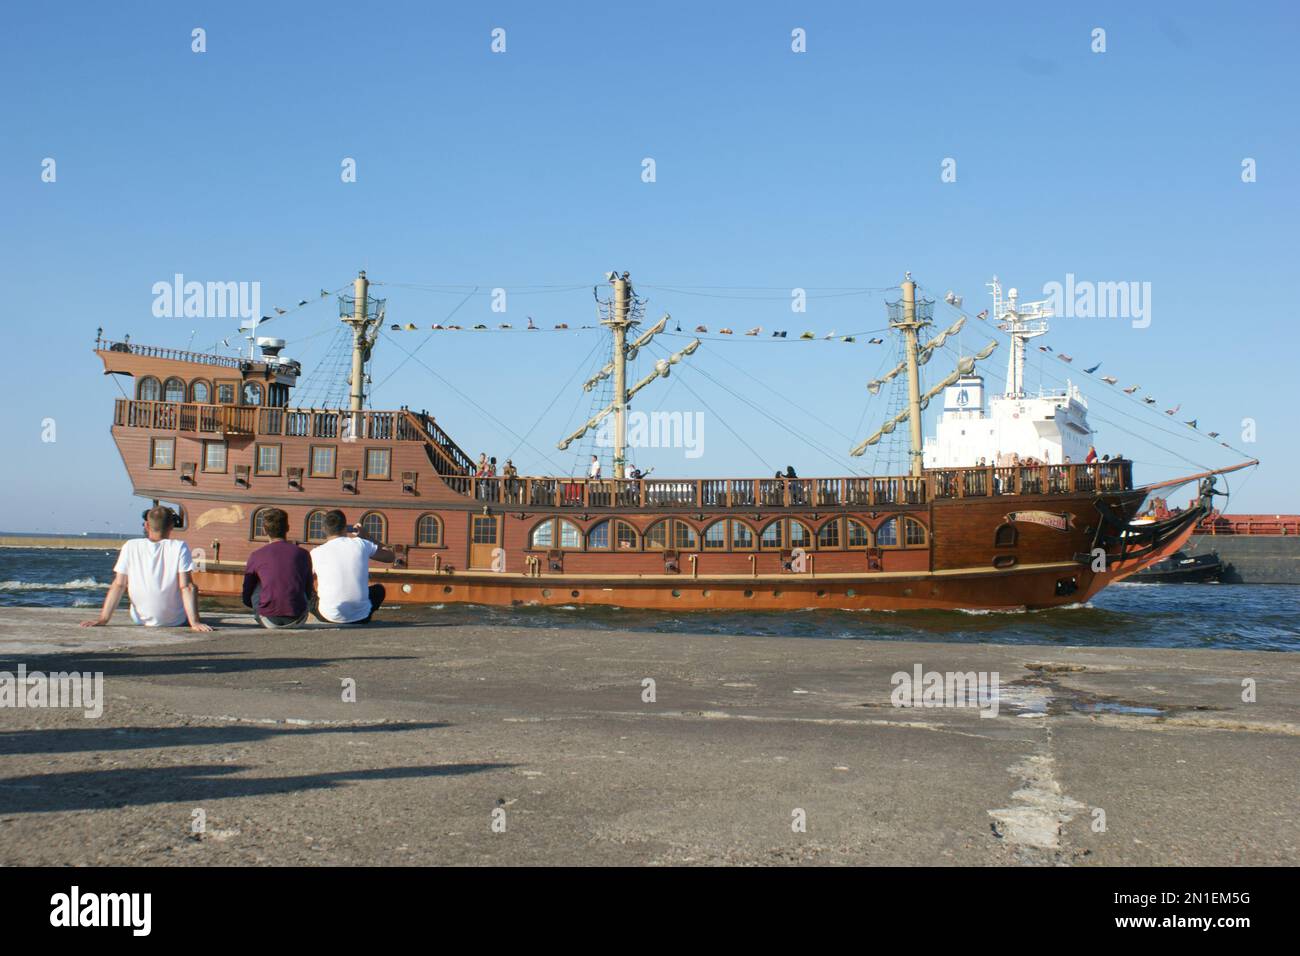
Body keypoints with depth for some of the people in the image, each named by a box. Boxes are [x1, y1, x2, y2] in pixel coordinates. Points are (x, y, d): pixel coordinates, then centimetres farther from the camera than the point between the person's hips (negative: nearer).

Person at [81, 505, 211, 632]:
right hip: (175, 622, -2)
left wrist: (103, 619, -9)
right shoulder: (179, 547, -14)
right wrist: (195, 622, -19)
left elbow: (118, 585, -10)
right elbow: (187, 587, -18)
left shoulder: (130, 547, -8)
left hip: (140, 620, 3)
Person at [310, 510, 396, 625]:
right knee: (379, 589, 32)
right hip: (361, 617, 1)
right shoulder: (361, 544, -3)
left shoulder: (316, 553, -4)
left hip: (330, 617, -1)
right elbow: (391, 557, 13)